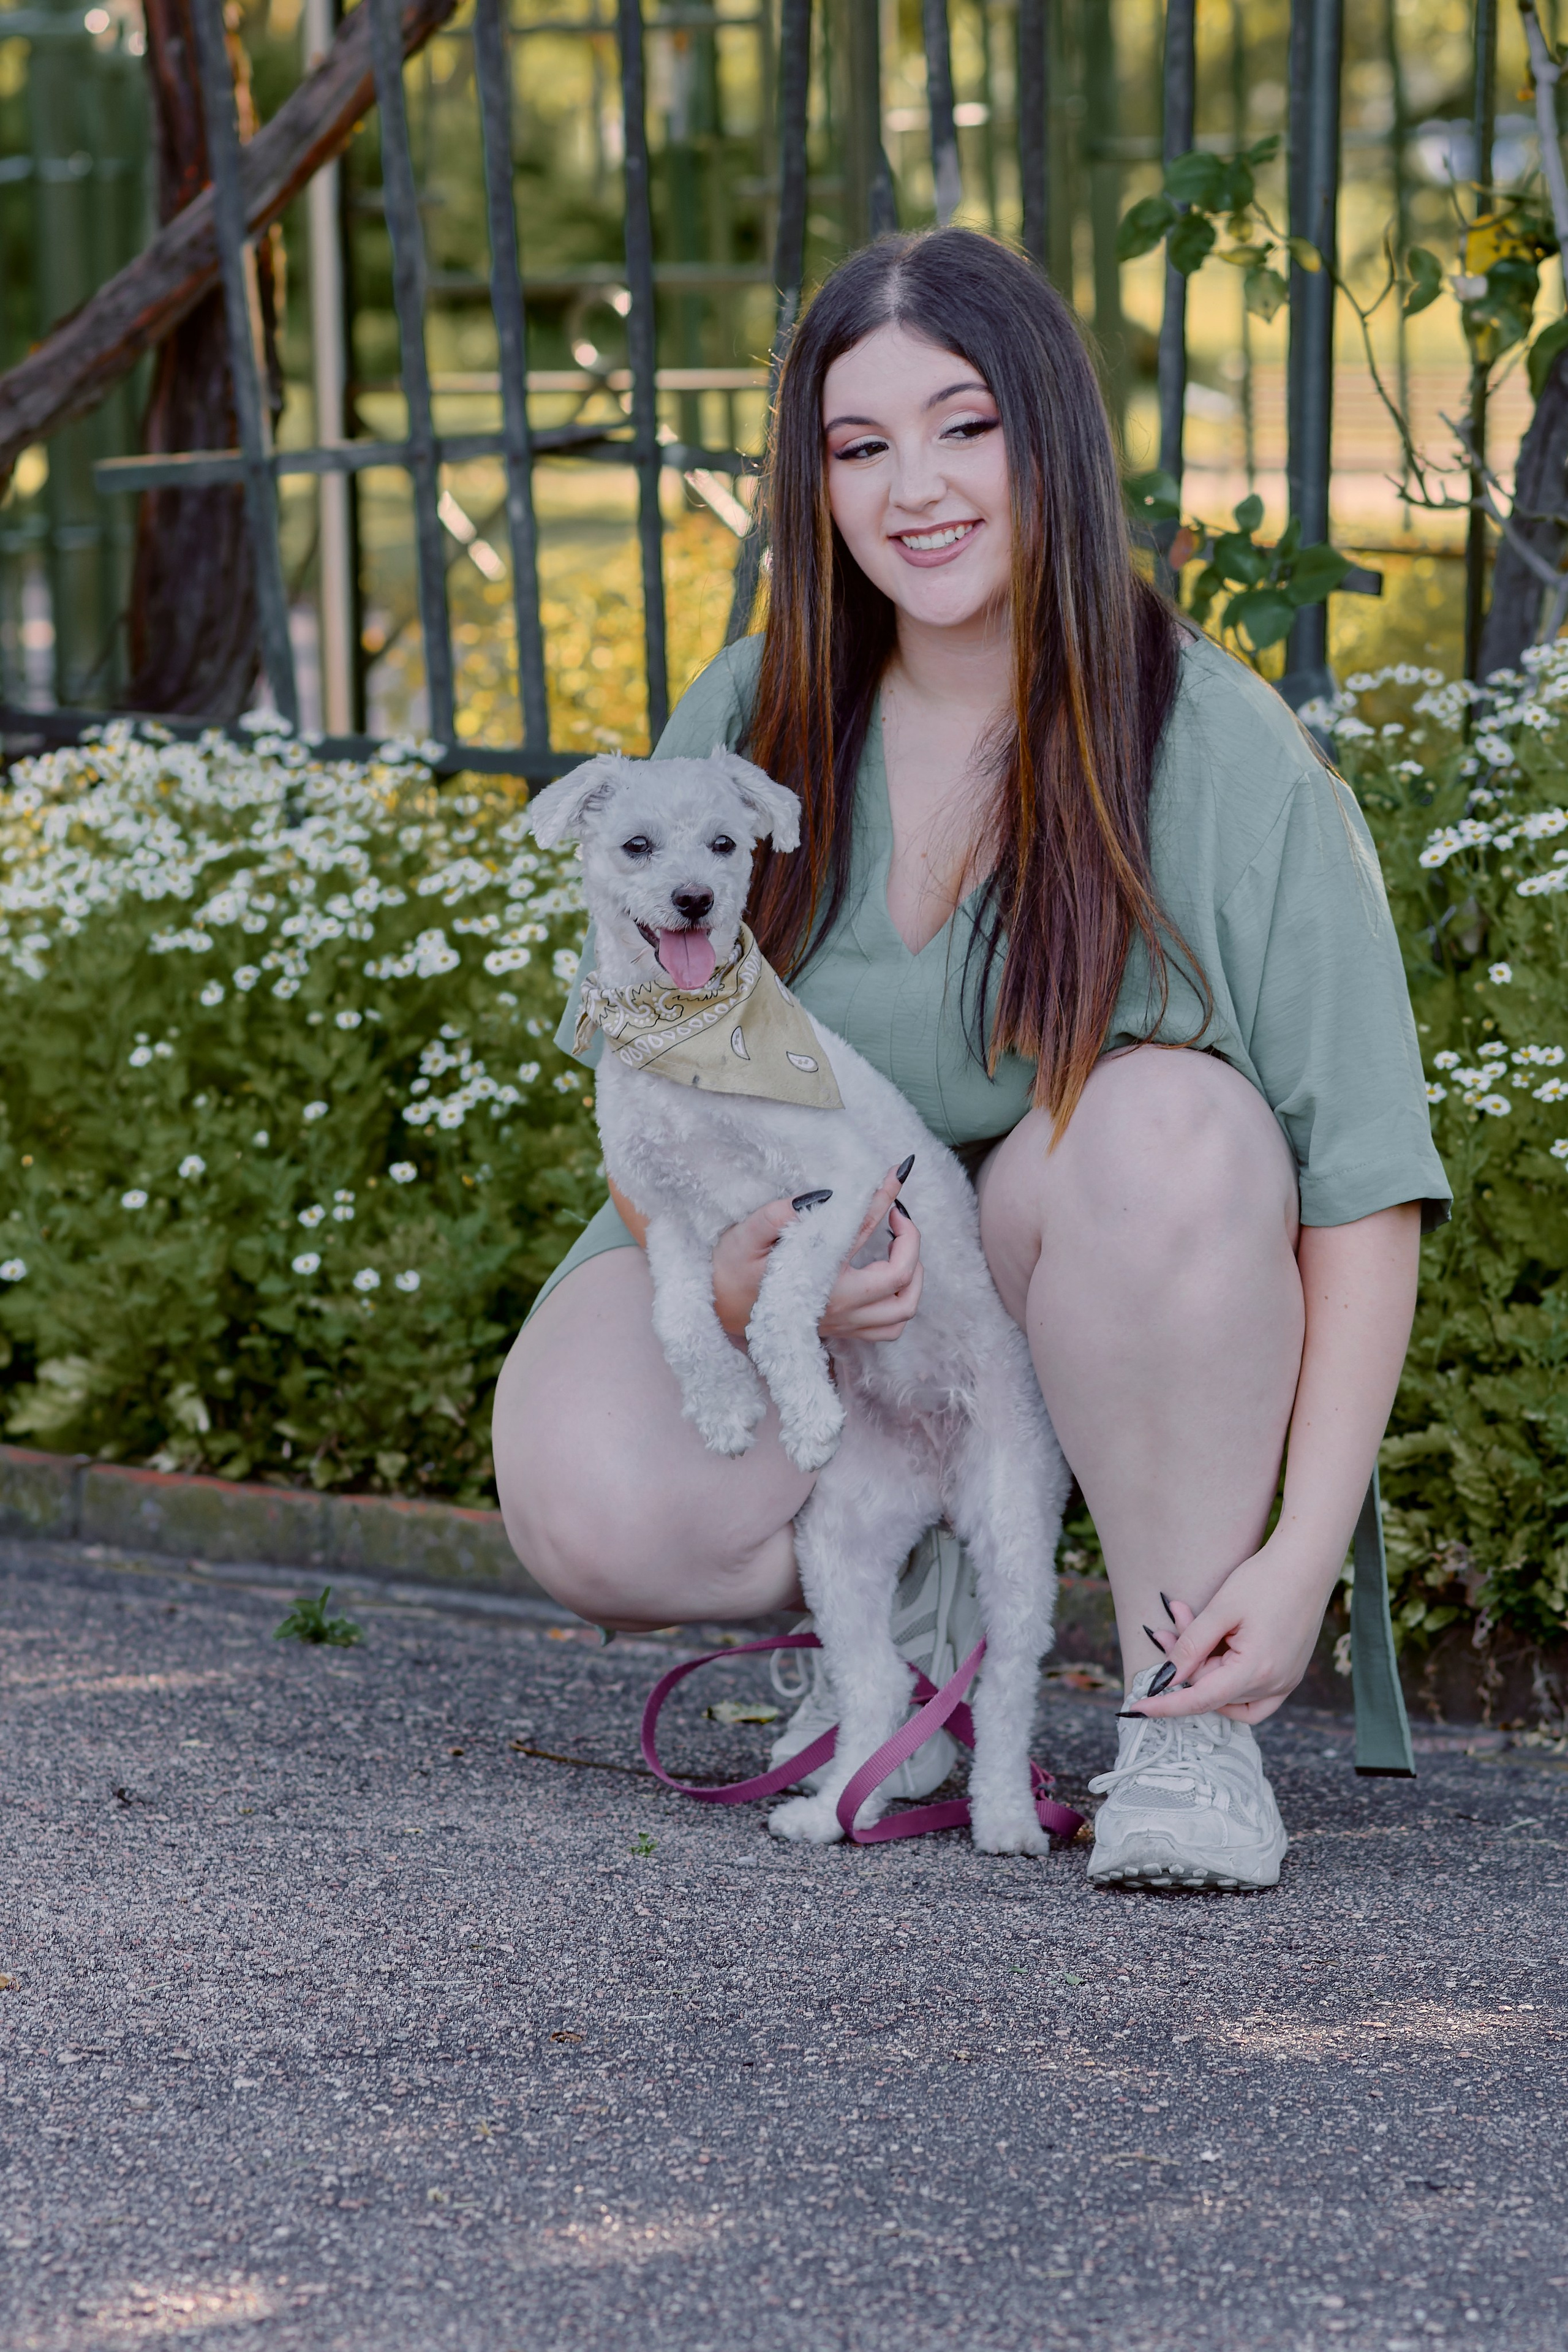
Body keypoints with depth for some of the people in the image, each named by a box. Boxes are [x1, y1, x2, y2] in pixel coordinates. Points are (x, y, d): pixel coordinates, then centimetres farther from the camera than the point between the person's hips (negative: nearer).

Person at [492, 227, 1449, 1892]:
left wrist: (1303, 1554, -27)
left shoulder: (1226, 758, -15)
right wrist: (728, 1271, -22)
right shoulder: (745, 728, -5)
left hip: (1125, 1329, -2)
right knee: (585, 1507, -29)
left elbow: (1366, 1190, -18)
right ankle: (909, 1589, 6)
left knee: (1167, 1125, -35)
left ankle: (1182, 1710, -18)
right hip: (794, 1277, 2)